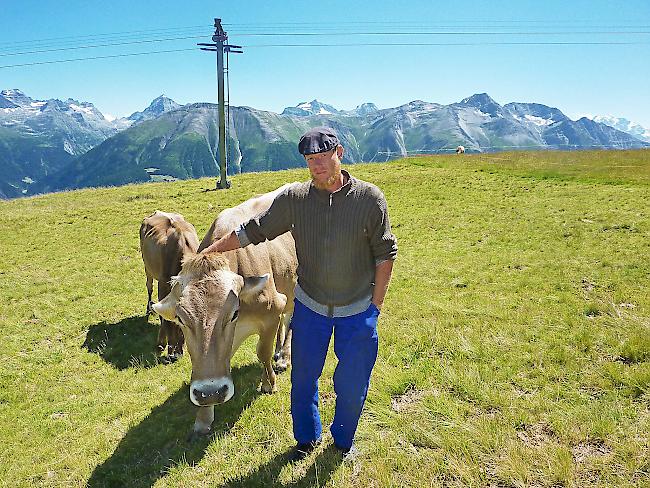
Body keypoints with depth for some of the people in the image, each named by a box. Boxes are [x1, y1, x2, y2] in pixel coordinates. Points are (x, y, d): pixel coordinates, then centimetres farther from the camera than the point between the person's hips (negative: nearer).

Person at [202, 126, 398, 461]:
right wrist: (208, 251, 3)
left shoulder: (370, 198, -13)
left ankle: (343, 440, 40)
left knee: (352, 383, 11)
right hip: (309, 306, 2)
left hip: (358, 310, -1)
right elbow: (252, 231, 2)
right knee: (304, 377, 15)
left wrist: (375, 306, -6)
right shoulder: (294, 199, -8)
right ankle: (307, 438, 41)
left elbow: (385, 255, -6)